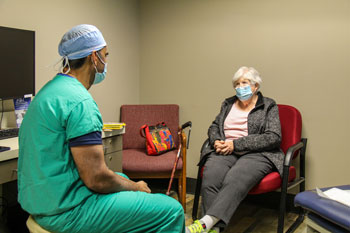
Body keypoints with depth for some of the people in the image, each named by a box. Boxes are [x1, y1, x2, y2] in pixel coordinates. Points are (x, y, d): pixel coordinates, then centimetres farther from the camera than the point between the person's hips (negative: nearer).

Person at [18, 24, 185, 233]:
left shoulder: (50, 90, 11)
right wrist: (136, 187, -5)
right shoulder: (80, 101, -21)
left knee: (124, 178, 30)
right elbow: (96, 179, -24)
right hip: (66, 211, -11)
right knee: (172, 210, -9)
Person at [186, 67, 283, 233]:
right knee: (210, 179, -30)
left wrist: (236, 144, -12)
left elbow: (273, 137, -5)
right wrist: (217, 141, -2)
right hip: (225, 151, 4)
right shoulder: (228, 104, 22)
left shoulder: (269, 106, 7)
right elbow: (214, 127, 24)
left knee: (234, 181, -36)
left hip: (257, 153, -3)